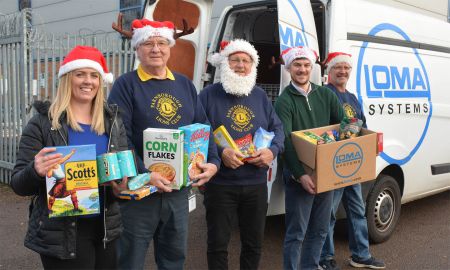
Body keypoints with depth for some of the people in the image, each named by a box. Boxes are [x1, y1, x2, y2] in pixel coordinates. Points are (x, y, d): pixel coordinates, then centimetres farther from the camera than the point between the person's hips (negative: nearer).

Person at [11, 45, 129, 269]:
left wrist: (123, 183, -14)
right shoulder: (43, 123, -7)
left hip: (105, 228, 4)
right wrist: (35, 171, -27)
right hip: (60, 234, -3)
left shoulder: (112, 120, 4)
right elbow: (18, 184, -6)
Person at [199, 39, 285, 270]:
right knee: (218, 243, 7)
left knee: (254, 242, 16)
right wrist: (220, 153, -24)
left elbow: (277, 129, 11)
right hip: (219, 183, -4)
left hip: (256, 183, 4)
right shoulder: (209, 95, -4)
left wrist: (272, 151, -10)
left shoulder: (260, 96, 11)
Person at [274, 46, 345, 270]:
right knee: (296, 233, 0)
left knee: (320, 230, 16)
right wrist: (300, 174, -26)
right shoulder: (284, 101, -8)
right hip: (298, 175, -6)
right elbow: (286, 141, -17)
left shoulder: (325, 95, 10)